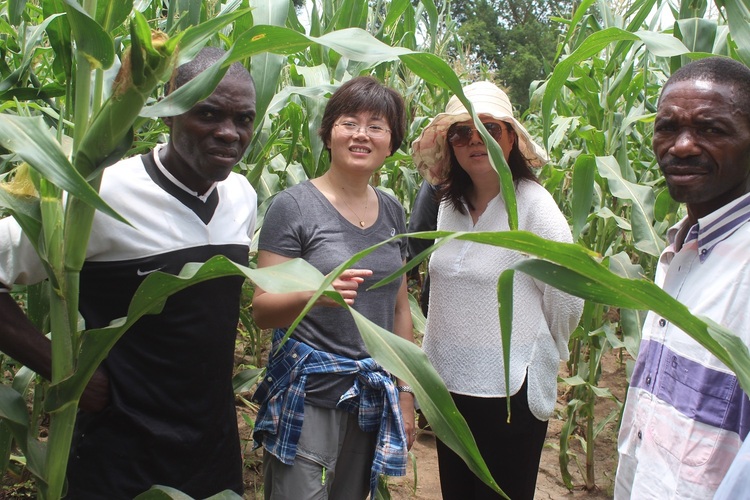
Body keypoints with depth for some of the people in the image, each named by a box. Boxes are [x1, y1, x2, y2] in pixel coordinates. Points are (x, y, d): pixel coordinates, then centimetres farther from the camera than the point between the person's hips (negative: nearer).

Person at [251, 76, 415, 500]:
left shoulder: (392, 211, 7)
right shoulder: (294, 205, -10)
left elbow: (399, 309, 12)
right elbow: (262, 311, -11)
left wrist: (406, 392, 11)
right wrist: (314, 294, -31)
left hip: (374, 397, 5)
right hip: (308, 393, -5)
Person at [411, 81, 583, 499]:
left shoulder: (533, 205, -15)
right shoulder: (450, 205, 4)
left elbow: (566, 300, -11)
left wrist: (540, 355, 3)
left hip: (511, 391, -6)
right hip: (449, 386, 6)